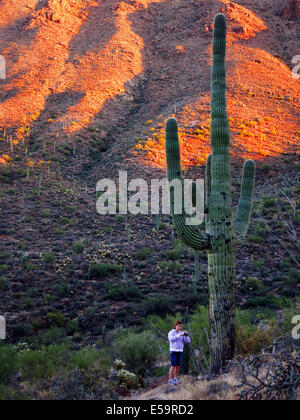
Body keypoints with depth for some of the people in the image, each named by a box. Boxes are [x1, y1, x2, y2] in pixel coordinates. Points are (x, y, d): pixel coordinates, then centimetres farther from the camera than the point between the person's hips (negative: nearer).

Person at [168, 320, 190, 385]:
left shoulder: (181, 333, 9)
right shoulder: (171, 333, -6)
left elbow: (188, 341, 3)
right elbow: (171, 339, -26)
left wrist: (186, 335, -17)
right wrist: (179, 335, -33)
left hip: (180, 351, 5)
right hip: (173, 351, -5)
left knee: (178, 366, 6)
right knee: (173, 366, -9)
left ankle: (175, 379, 17)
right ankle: (170, 380, -6)